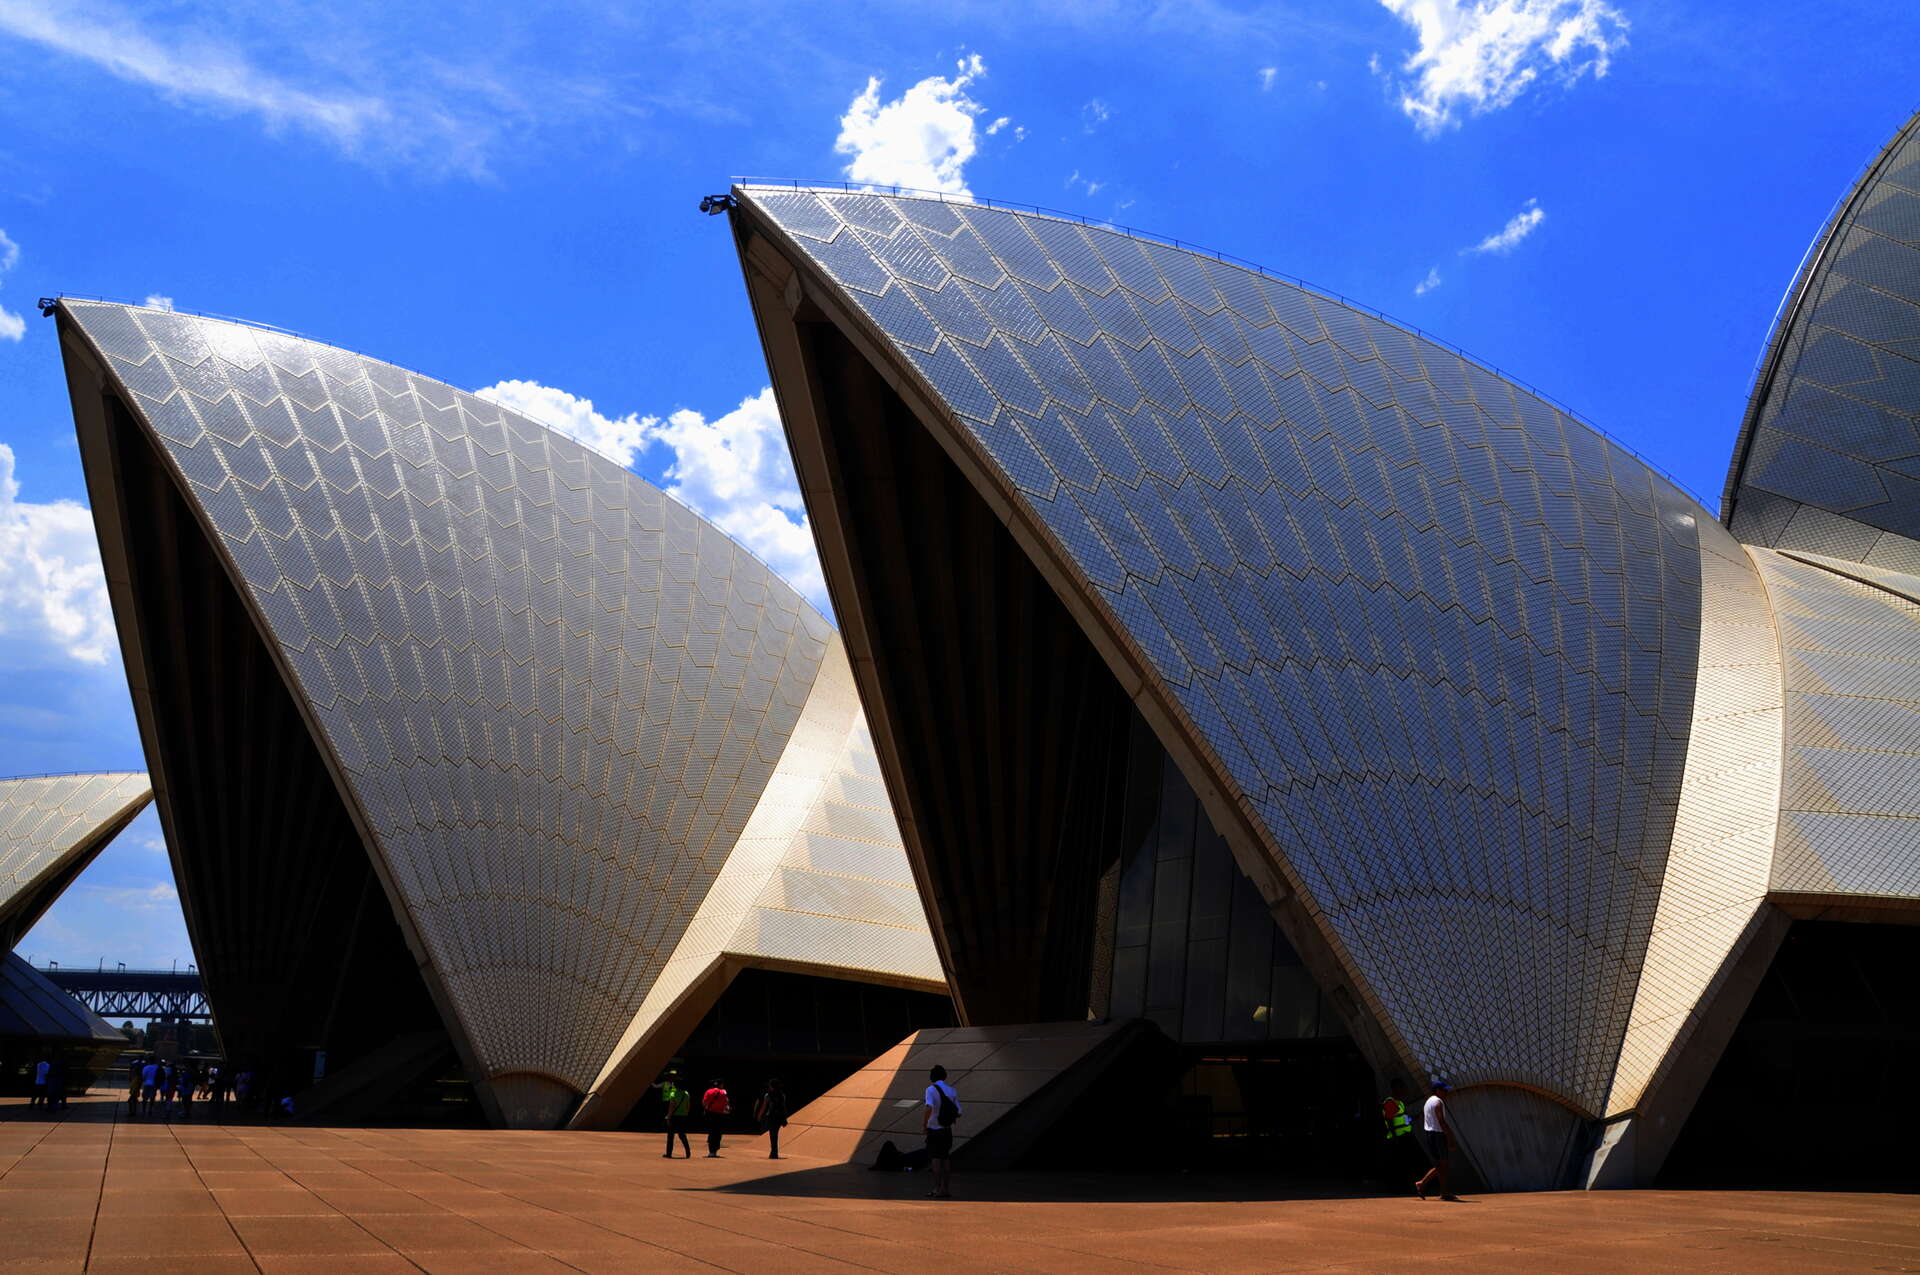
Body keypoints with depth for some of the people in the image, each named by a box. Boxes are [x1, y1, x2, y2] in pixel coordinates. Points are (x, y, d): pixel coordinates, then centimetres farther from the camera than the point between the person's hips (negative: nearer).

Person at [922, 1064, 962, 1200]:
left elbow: (929, 1108, -30)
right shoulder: (951, 1091, 2)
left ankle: (937, 1189, 2)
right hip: (947, 1130, 5)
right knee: (946, 1158, 12)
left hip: (934, 1130, -5)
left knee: (935, 1159, 2)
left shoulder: (931, 1089, -14)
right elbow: (958, 1113, 3)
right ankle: (946, 1189, 14)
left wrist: (924, 1122, -16)